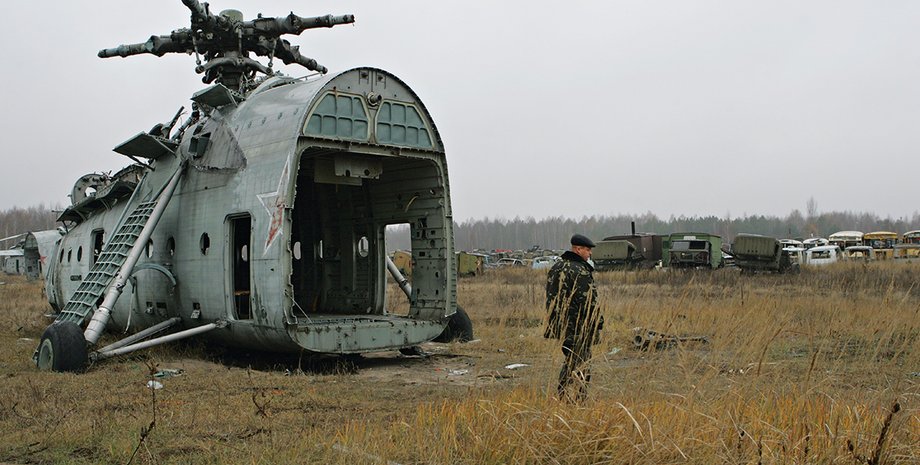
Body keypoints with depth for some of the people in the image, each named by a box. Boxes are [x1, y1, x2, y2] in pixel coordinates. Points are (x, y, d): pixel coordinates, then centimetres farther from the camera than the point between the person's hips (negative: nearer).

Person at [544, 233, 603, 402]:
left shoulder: (556, 268, 12)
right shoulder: (580, 271, -17)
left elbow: (551, 296, 17)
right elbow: (588, 300, -19)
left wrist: (553, 319, 23)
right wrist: (598, 322, -10)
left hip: (559, 323, 9)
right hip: (578, 325, -9)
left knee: (571, 359, 18)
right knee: (581, 363, -1)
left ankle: (562, 395, 20)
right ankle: (579, 397, 2)